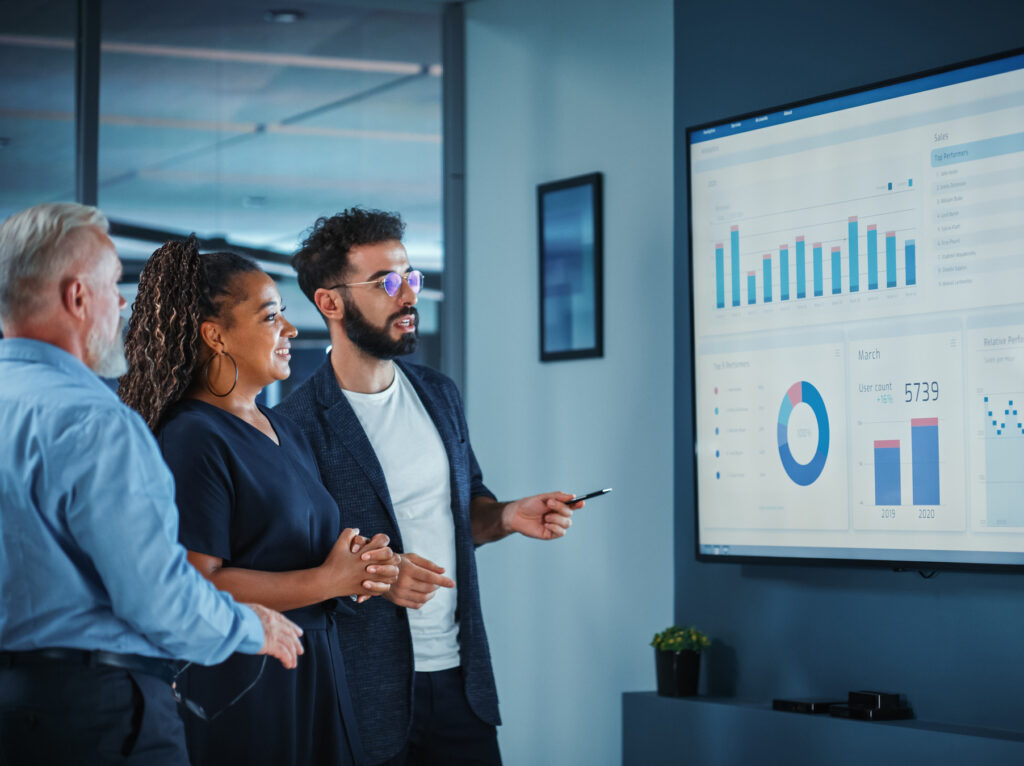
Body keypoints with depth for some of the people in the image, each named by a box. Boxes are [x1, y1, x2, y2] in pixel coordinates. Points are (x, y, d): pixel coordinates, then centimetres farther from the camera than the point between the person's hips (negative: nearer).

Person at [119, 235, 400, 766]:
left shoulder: (283, 431, 14)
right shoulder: (193, 439, -15)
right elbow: (198, 584, -22)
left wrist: (363, 564, 0)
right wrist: (330, 580, -17)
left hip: (312, 676, 8)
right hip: (236, 689, -8)